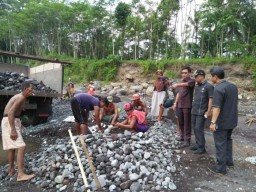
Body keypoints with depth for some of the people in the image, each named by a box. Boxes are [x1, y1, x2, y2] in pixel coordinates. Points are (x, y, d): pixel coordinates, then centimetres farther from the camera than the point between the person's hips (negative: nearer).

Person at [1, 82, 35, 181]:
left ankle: (11, 170, 33)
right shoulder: (21, 98, -16)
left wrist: (19, 124, 23)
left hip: (12, 122, 11)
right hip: (10, 123, -11)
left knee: (12, 147, 20)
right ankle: (21, 174, -18)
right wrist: (13, 130, -28)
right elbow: (10, 113, -26)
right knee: (22, 147, -16)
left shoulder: (20, 97, 16)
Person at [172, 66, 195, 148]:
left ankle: (187, 140, 3)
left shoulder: (191, 81, -9)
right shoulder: (181, 81, 15)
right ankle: (183, 136, 32)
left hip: (187, 105, -7)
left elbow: (185, 84, -32)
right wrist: (175, 103, 15)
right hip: (180, 105, 7)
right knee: (180, 122, 15)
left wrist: (176, 85, -49)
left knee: (187, 123, -3)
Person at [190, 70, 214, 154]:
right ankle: (197, 144, 25)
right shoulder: (197, 86, 13)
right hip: (194, 111, 8)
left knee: (199, 129, -6)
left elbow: (211, 99, -13)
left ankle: (201, 148, 5)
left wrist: (209, 111, -18)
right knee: (195, 128, 12)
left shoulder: (208, 86, -9)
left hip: (201, 112, -8)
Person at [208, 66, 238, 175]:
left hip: (221, 122, -9)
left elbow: (217, 107, -28)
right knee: (228, 140, 24)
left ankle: (221, 168, 12)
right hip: (232, 120, 9)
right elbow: (234, 102, 16)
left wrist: (213, 122, -28)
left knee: (220, 144, 2)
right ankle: (229, 161, 37)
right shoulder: (233, 86, 6)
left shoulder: (218, 88, -22)